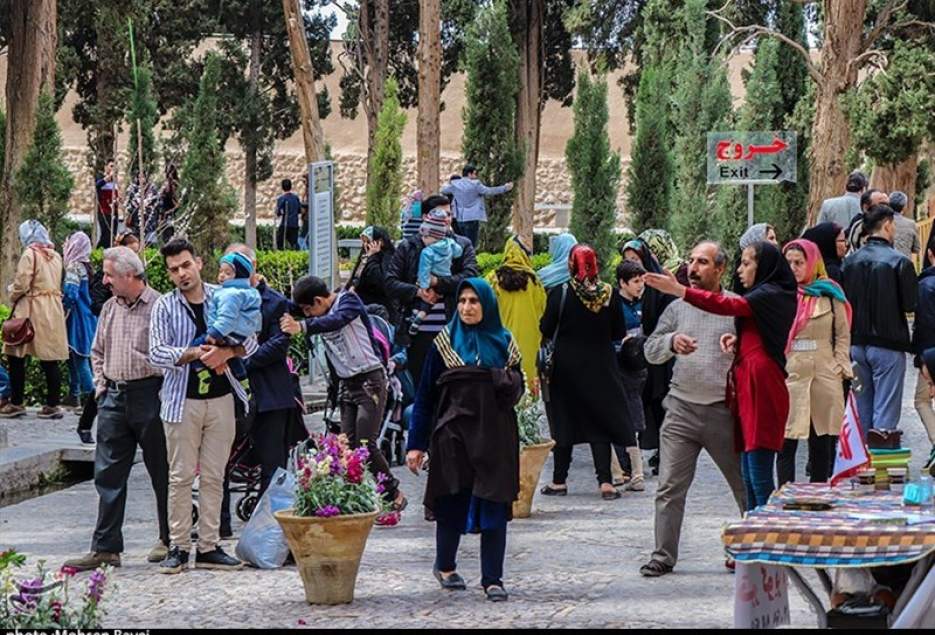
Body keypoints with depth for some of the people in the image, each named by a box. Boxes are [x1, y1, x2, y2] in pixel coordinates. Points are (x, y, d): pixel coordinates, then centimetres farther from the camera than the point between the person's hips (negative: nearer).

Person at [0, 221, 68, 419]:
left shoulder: (30, 254, -11)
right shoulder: (55, 256, 9)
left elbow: (21, 285, -15)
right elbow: (57, 284, 13)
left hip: (32, 310, -6)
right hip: (53, 311, 6)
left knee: (16, 357, 4)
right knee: (50, 360, 6)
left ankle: (16, 403, 4)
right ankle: (52, 404, 6)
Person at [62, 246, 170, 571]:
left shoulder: (159, 307, -10)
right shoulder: (110, 309, 12)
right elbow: (98, 352, 22)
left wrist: (159, 388, -12)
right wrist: (101, 385, 11)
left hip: (149, 395, -6)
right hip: (114, 397, 6)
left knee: (161, 471, 5)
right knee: (108, 474, 3)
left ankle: (169, 540, 17)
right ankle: (105, 548, 5)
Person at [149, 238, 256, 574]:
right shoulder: (165, 307, 0)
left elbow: (250, 342, 5)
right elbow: (157, 353, -9)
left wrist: (226, 353, -15)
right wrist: (194, 353, -22)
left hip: (220, 398, 2)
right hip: (182, 399, -2)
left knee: (214, 477, 5)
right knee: (181, 476, -1)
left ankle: (209, 547, 10)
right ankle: (178, 547, 4)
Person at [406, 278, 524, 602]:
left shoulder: (504, 342, 8)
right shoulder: (444, 342, 2)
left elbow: (518, 387, 18)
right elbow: (425, 395, 2)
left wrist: (509, 385, -7)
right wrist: (416, 444, -3)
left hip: (495, 436, 1)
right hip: (454, 434, -1)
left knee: (494, 507, -2)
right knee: (452, 503, 7)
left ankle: (493, 579, 4)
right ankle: (445, 566, 29)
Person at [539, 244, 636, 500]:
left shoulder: (560, 293, -12)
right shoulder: (610, 294, -5)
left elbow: (546, 330, -9)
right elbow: (620, 333, 1)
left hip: (566, 366, -2)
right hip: (601, 368, 2)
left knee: (563, 421, 9)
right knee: (600, 423, 6)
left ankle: (559, 481, 12)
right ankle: (606, 482, -2)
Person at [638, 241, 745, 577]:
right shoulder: (677, 308, 11)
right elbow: (650, 350, 8)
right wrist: (672, 342, -13)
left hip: (724, 411, -3)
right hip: (681, 409, 3)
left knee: (745, 484, 7)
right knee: (669, 487, 0)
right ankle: (663, 555, 6)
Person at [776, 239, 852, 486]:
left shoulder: (829, 294, 7)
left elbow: (843, 335, 10)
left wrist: (840, 367, 1)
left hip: (824, 377, 1)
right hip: (788, 375, -1)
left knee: (822, 444, 7)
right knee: (787, 444, -4)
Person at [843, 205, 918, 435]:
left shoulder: (850, 261, 1)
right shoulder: (899, 262, -14)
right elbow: (911, 304, -13)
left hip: (857, 343, 5)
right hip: (888, 345, -5)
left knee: (862, 409, 15)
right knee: (886, 410, -2)